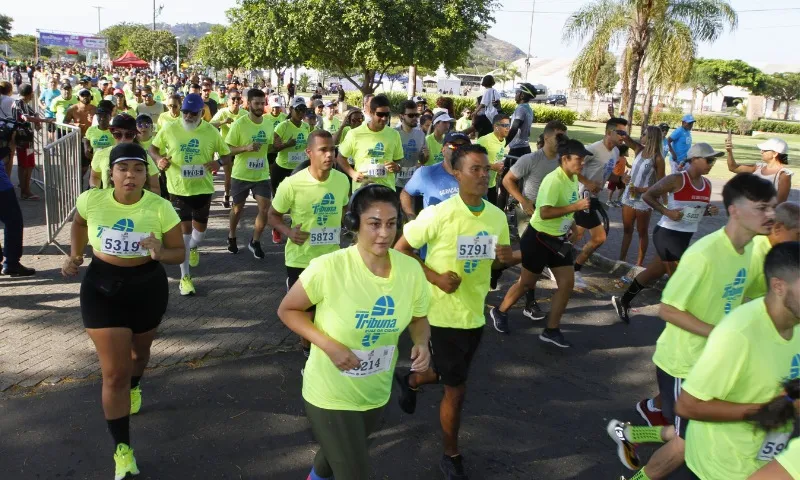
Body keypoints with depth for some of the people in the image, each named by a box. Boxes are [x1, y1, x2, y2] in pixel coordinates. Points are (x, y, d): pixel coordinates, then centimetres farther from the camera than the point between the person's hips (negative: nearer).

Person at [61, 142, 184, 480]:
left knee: (140, 351, 28)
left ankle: (134, 387, 64)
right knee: (114, 373, -3)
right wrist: (74, 256, 5)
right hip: (102, 291, -1)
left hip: (148, 289, 1)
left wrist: (160, 253, -30)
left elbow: (179, 253, -10)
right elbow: (79, 225, 11)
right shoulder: (90, 200, -13)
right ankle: (122, 450, 10)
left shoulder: (160, 208, -18)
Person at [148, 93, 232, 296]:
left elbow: (227, 154, 4)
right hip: (179, 189, -1)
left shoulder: (211, 132, -6)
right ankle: (185, 277, 10)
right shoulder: (170, 130, -6)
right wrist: (159, 159, -15)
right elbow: (153, 148, 8)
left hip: (203, 188, 1)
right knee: (184, 230, 0)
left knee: (200, 228, 11)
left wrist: (218, 162, -19)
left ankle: (193, 248, 50)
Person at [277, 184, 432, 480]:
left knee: (342, 454, 33)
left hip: (377, 394, 6)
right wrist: (328, 344, -26)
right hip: (330, 395, -5)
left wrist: (422, 343, -19)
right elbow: (287, 310, -13)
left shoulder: (411, 270, -14)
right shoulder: (328, 268, -26)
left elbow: (418, 319, 3)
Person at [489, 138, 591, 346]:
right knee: (527, 282, 7)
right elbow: (545, 213, -32)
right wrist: (576, 206, -31)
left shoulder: (574, 178, 3)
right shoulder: (554, 180, -24)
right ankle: (499, 312, 32)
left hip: (558, 239, 8)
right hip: (539, 238, -8)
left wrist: (570, 225, 11)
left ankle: (551, 330, 12)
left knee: (567, 283, 2)